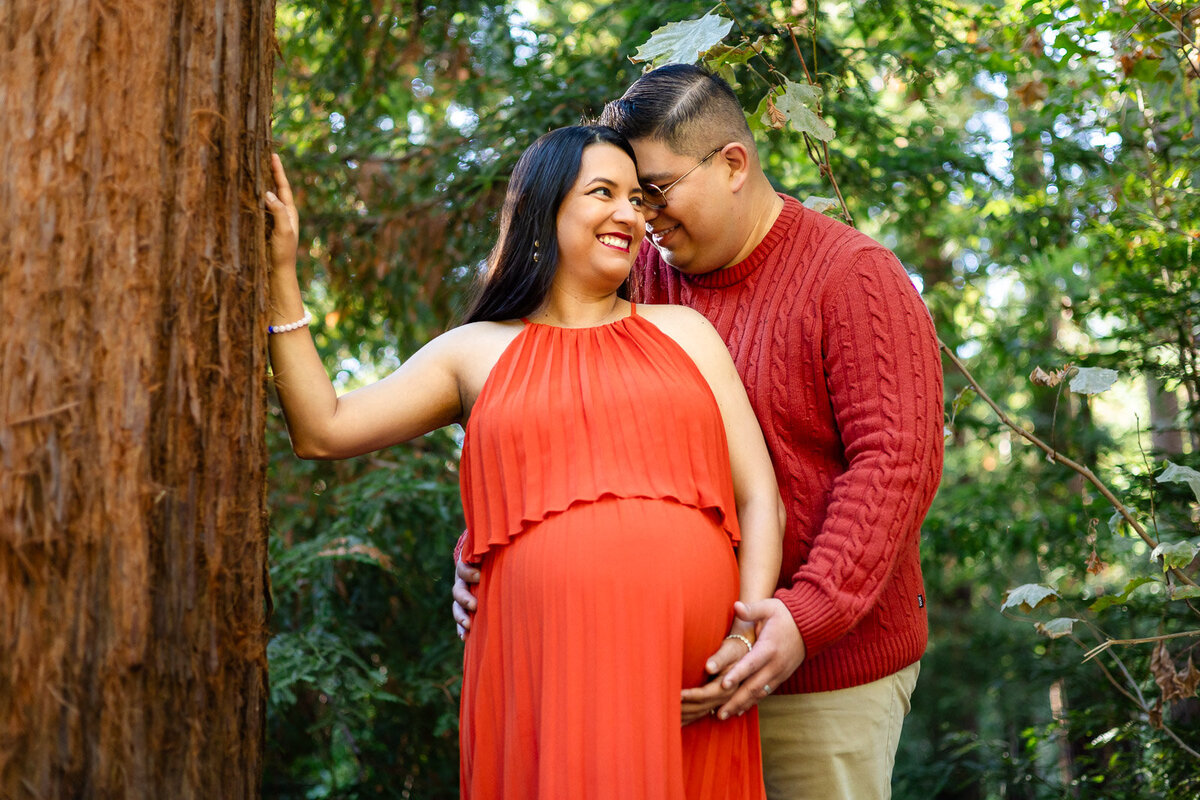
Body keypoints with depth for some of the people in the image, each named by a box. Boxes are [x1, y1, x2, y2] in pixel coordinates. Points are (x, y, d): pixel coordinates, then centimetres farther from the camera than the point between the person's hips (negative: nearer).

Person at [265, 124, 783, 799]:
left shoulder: (684, 332, 16)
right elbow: (323, 432, 6)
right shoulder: (477, 353, 14)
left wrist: (751, 636, -6)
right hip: (546, 675, -1)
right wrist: (281, 276, 4)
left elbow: (760, 495, 9)